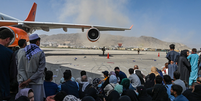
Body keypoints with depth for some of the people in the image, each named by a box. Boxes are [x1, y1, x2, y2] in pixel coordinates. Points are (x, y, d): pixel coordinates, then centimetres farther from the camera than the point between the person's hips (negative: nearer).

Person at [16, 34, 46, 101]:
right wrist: (28, 80, -9)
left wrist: (24, 81, -6)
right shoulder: (40, 53, -9)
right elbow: (40, 70, -13)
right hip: (36, 82, -4)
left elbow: (20, 68, -3)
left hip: (23, 81, 4)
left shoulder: (20, 52, 2)